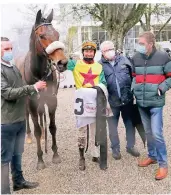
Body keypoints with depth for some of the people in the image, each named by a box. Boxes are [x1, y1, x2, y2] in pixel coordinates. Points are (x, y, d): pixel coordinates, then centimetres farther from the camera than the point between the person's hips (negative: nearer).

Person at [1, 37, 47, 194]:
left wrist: (34, 89, 7)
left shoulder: (14, 68, 11)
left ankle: (19, 181, 37)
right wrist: (33, 87, -25)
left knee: (17, 154, 21)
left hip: (20, 120, 8)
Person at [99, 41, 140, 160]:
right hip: (112, 101, -2)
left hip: (127, 99, 2)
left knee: (130, 123, 12)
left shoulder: (123, 60, 4)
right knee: (113, 126, 10)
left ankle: (131, 146, 29)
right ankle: (115, 148, 26)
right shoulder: (100, 65, -2)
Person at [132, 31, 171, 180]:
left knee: (156, 133, -8)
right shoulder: (136, 58, 4)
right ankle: (152, 156, 36)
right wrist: (134, 89, 5)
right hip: (141, 102, 5)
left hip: (156, 102, -5)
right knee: (148, 132, 17)